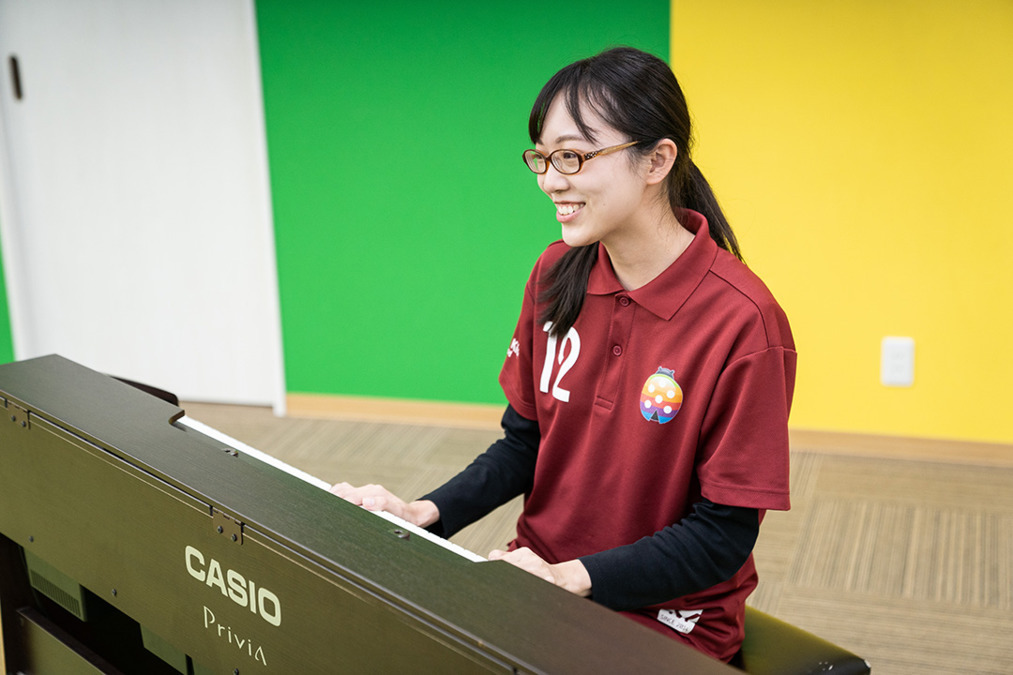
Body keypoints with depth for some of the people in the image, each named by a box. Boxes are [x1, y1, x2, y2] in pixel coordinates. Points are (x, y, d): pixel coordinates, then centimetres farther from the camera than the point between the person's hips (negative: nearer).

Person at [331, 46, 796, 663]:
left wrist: (572, 579, -25)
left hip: (662, 615, -5)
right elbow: (524, 444, 7)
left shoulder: (741, 324, -20)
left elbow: (724, 535, -16)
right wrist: (427, 513, -9)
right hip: (540, 573, 5)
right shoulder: (556, 276, 0)